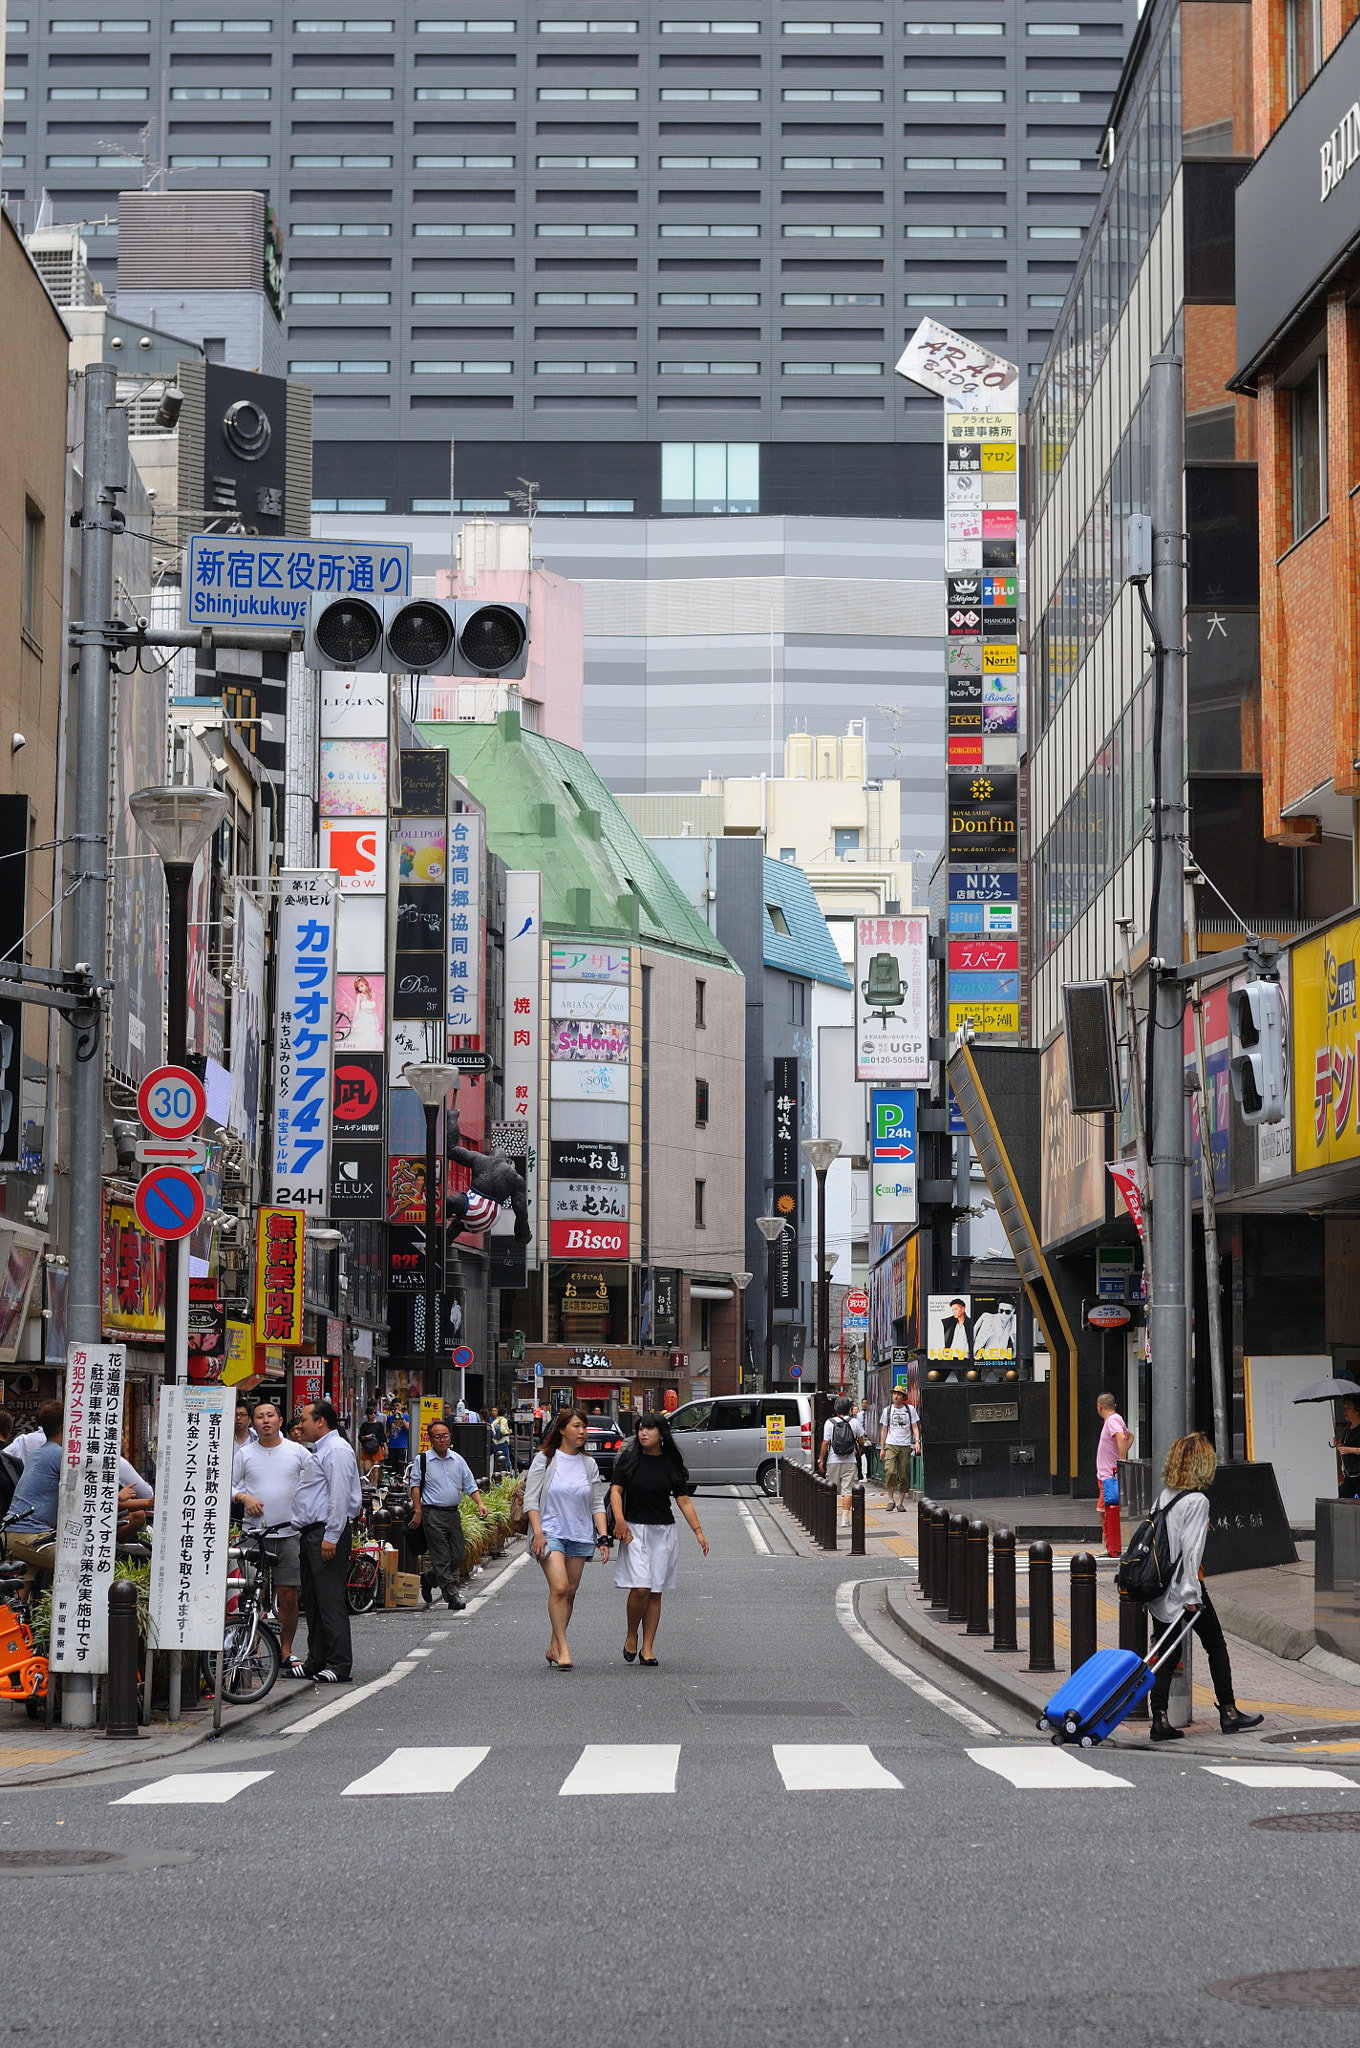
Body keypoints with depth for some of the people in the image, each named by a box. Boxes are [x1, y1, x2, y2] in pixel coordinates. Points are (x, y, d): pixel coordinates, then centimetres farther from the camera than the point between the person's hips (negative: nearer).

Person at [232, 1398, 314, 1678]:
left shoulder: (297, 1452, 6)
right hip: (254, 1531, 0)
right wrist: (244, 1497, -12)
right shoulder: (244, 1454, 7)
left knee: (289, 1595, -1)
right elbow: (228, 1485, 7)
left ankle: (286, 1652, 9)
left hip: (288, 1532, 0)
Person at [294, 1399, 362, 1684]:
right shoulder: (319, 1450, 21)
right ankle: (316, 1662, 18)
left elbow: (340, 1496, -19)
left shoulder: (336, 1450, -12)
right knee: (312, 1601, 12)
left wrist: (331, 1537, -22)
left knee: (330, 1601, -11)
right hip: (310, 1533, 11)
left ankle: (339, 1666, -11)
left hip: (327, 1533, -11)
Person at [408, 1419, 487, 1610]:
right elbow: (415, 1486, 0)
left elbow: (469, 1485, 13)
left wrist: (480, 1503, -1)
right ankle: (452, 1595, -4)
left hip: (453, 1513, 5)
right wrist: (418, 1511, -8)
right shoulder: (422, 1460, 0)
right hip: (433, 1514, -5)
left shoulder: (457, 1460, 12)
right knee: (441, 1557, -6)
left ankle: (428, 1579, 26)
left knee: (459, 1554, 6)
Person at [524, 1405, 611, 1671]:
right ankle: (562, 1649, -19)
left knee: (570, 1593, 5)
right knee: (559, 1588, -18)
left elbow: (597, 1504, 12)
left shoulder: (589, 1465, 10)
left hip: (580, 1535, 4)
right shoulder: (545, 1460, -1)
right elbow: (530, 1499, -3)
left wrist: (603, 1537, 1)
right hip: (551, 1533, -4)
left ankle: (554, 1647, 15)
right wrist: (538, 1532, -13)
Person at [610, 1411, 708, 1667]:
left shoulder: (671, 1465, 5)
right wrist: (619, 1520, -20)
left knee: (655, 1592, 3)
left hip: (664, 1532, 2)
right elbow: (616, 1490, -4)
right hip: (634, 1530, -2)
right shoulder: (629, 1460, 1)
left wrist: (698, 1531, -3)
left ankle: (647, 1648, 9)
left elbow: (684, 1501, 5)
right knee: (640, 1588, -15)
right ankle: (631, 1637, 8)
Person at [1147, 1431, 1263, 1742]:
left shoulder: (1162, 1496, 7)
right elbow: (1192, 1549, -19)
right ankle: (1228, 1713, 19)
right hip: (1183, 1586, -7)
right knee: (1216, 1645, 11)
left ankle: (1160, 1721, 1)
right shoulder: (1197, 1501, -14)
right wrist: (1191, 1593, -18)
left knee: (1166, 1653, 8)